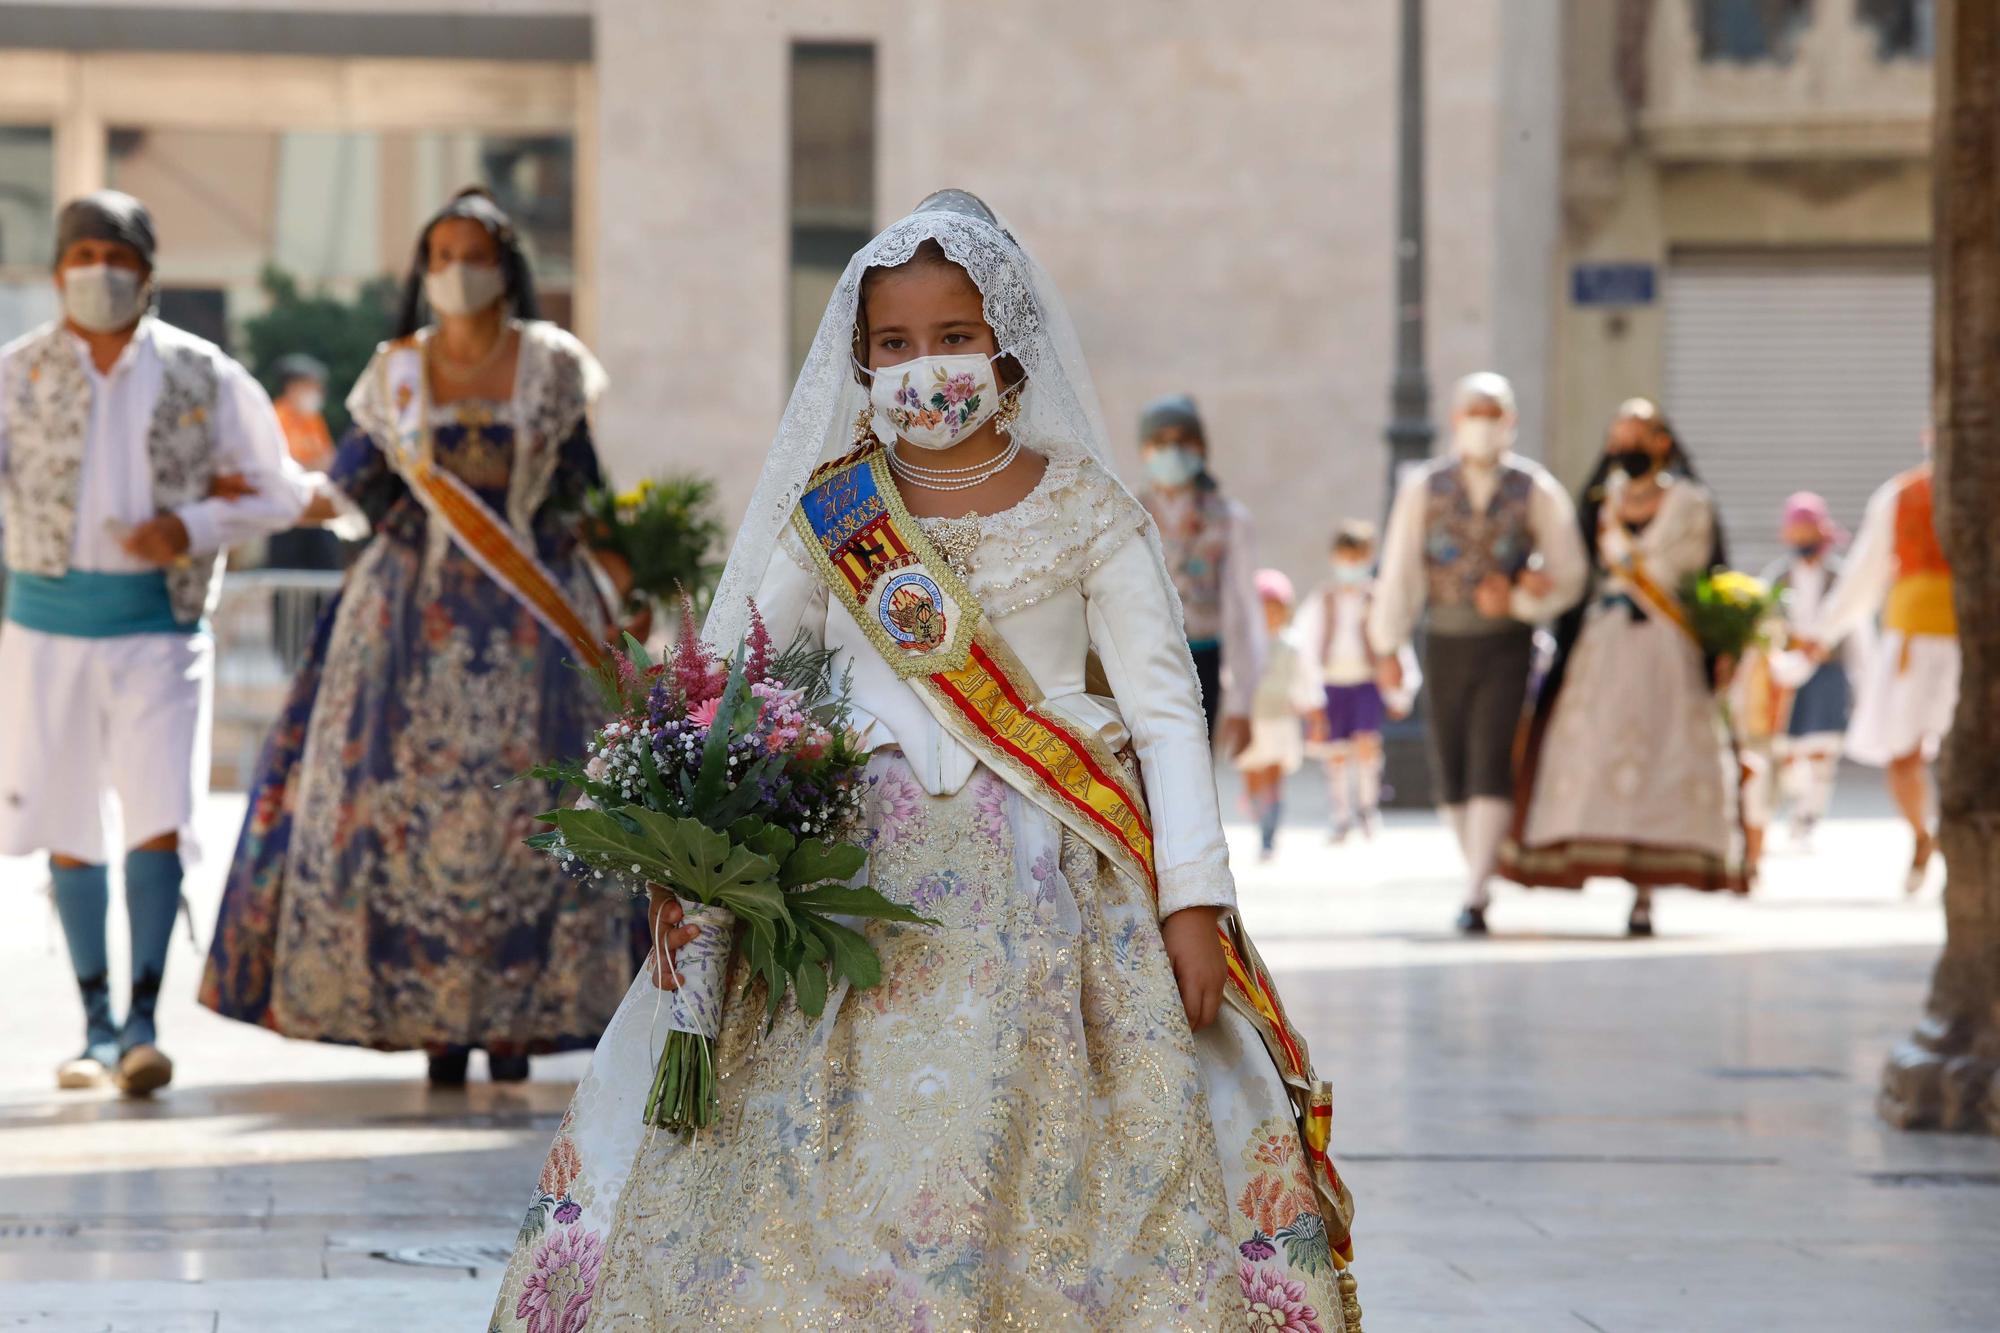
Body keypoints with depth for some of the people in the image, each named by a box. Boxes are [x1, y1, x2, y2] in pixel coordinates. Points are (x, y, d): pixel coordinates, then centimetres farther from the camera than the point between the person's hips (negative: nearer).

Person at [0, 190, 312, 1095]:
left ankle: (144, 1023, -7)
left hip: (159, 622, -1)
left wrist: (195, 526, -11)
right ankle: (98, 1028, 17)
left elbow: (277, 492, 6)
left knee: (158, 818, -13)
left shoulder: (203, 378, 2)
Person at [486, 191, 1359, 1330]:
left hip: (1046, 891, -1)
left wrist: (1194, 901, -7)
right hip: (856, 879, 1)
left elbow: (1167, 709, 1)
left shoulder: (1085, 511, 3)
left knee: (1050, 1171, -9)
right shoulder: (826, 513, 8)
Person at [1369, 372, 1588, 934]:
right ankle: (1480, 870, 30)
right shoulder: (1424, 488, 2)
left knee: (1491, 766, -14)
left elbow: (1569, 576, 2)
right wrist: (1387, 647, -5)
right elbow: (1397, 572, 0)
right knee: (1450, 772, 7)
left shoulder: (1536, 492, -1)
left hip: (1507, 643, -2)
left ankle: (1474, 898, -17)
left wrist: (1518, 600, -14)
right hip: (1445, 644, 2)